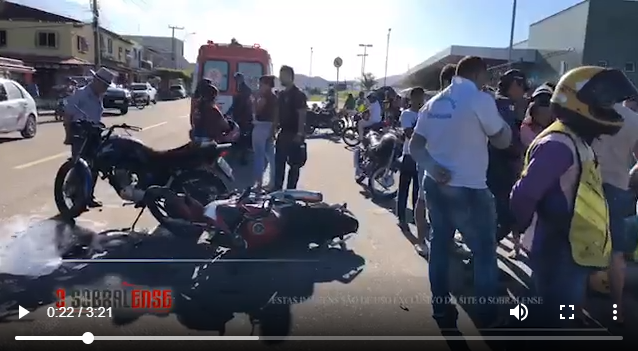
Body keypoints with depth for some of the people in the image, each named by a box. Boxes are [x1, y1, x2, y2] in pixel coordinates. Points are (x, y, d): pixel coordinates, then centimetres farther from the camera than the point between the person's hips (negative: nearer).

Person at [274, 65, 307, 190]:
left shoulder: (298, 94, -11)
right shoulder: (281, 94, 14)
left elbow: (302, 115, -16)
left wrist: (300, 134, -21)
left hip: (294, 134, -8)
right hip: (283, 132, 8)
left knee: (294, 164, 1)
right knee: (279, 161, 11)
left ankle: (290, 190, 7)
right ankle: (277, 188, 20)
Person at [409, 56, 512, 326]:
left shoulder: (434, 102, 10)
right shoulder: (479, 100, -12)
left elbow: (415, 145, 6)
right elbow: (503, 141, -5)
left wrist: (433, 167, -7)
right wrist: (502, 119, 12)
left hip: (435, 184, 7)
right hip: (468, 189, -7)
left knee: (440, 245, 15)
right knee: (484, 251, 7)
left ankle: (441, 307, 24)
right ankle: (488, 316, 16)